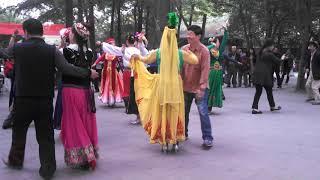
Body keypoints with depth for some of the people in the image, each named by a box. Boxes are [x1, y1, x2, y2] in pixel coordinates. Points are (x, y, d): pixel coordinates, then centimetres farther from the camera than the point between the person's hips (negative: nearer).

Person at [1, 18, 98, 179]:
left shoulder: (17, 48, -5)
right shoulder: (52, 50, -7)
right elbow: (67, 68, -15)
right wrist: (88, 73, -6)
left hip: (23, 100, 1)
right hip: (45, 101, 0)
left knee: (19, 131, 22)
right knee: (46, 136, 8)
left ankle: (15, 161, 40)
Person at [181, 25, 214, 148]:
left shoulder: (204, 51, -13)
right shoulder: (184, 49, 2)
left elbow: (205, 70, -16)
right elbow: (180, 67, 8)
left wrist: (201, 88, -20)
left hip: (199, 88, -5)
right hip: (185, 87, 5)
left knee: (203, 113, -5)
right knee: (183, 111, 15)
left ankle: (207, 138, 5)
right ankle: (183, 133, 32)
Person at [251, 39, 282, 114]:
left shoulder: (261, 52, 11)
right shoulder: (269, 54, -11)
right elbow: (277, 61, -4)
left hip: (257, 74, 7)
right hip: (265, 75, -7)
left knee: (258, 91, 7)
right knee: (269, 91, 9)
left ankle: (254, 108, 2)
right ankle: (272, 106, 20)